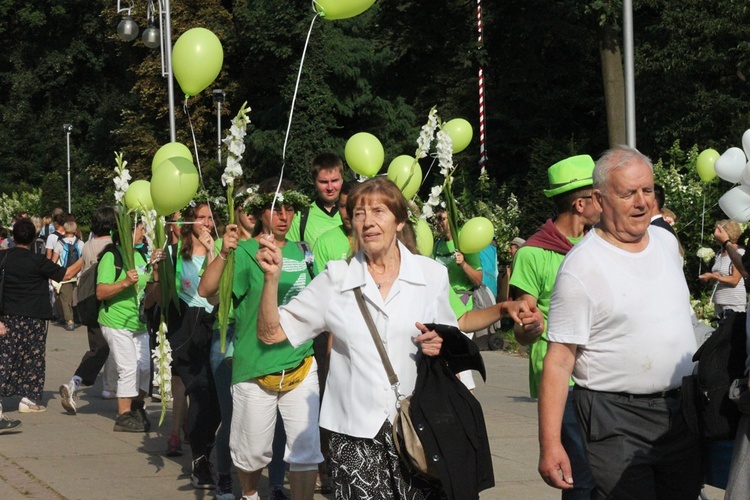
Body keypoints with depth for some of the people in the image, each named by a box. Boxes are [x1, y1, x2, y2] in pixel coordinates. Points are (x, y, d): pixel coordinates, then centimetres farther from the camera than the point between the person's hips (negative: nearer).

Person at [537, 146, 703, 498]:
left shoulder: (667, 242, 8)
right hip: (617, 422, -6)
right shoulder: (580, 267, -13)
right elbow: (559, 361, -14)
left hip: (682, 413, 7)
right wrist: (549, 444, -20)